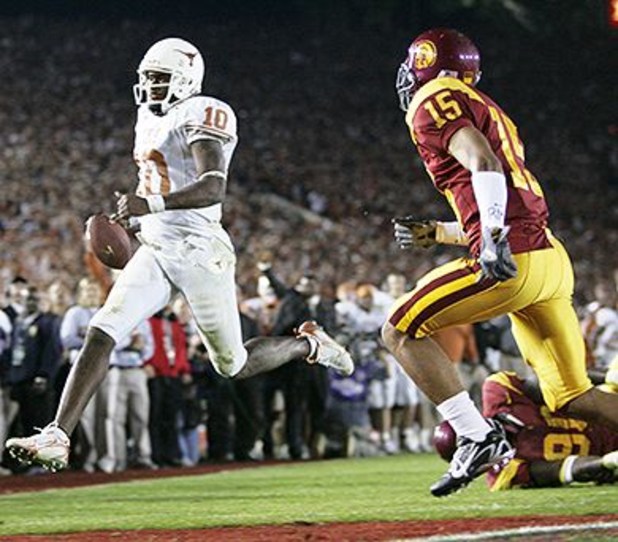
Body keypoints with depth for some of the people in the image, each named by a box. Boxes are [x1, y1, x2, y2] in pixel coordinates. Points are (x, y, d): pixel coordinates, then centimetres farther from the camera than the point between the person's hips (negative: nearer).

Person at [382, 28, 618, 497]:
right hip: (550, 259, 9)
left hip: (513, 262, -9)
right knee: (573, 398, 10)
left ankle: (479, 439, -8)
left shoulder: (435, 103, 1)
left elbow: (483, 163, -17)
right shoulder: (484, 110, 29)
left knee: (401, 331, 1)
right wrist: (437, 233, 33)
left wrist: (492, 239, -28)